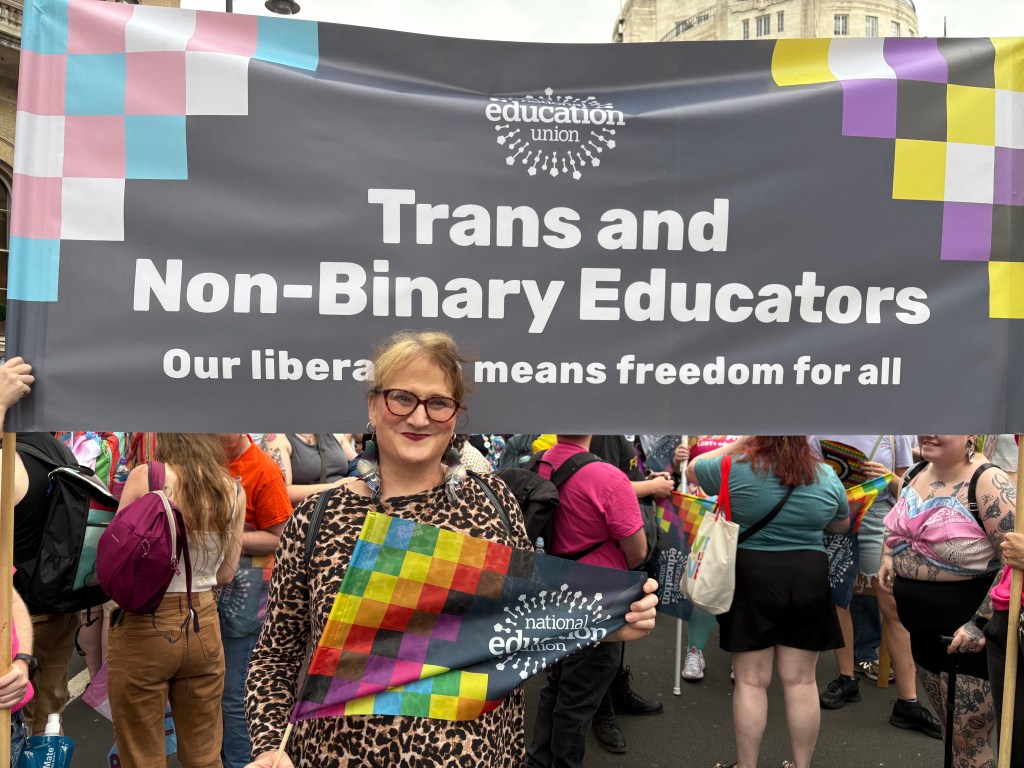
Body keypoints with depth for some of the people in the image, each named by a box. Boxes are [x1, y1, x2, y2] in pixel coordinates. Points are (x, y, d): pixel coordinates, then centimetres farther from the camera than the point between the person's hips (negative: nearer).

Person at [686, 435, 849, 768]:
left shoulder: (736, 468, -10)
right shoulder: (828, 477, 1)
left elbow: (692, 469, 9)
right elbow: (841, 525, 17)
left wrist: (740, 442, 7)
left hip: (751, 578, -2)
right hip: (809, 579, 3)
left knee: (751, 681, 6)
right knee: (801, 681, 11)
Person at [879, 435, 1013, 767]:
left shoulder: (987, 482, -19)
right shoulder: (916, 475, 4)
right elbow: (899, 527, 22)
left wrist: (981, 622, -27)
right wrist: (888, 556, 3)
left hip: (968, 630, -7)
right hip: (925, 627, 7)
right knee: (949, 725, 22)